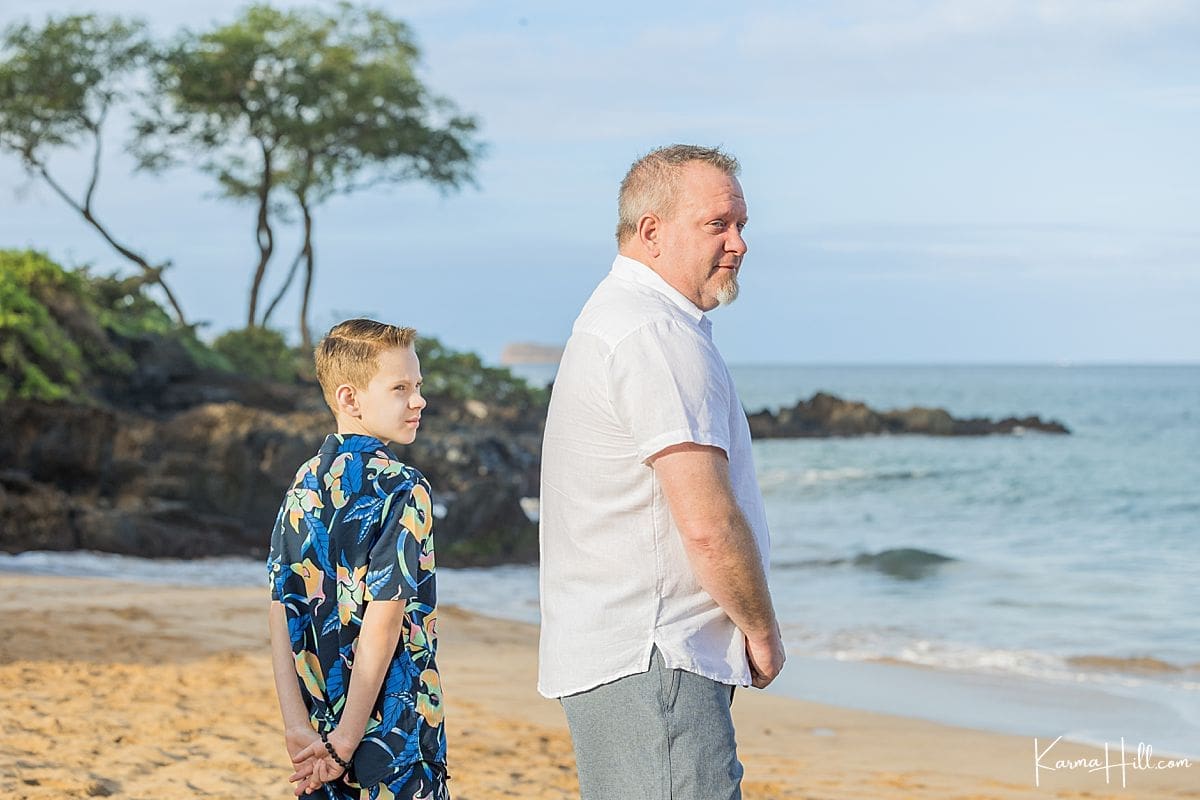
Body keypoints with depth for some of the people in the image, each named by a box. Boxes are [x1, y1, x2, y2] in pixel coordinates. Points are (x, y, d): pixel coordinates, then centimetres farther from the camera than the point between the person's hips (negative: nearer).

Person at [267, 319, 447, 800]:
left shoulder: (304, 485, 7)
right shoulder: (403, 489, -12)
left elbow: (280, 615, 2)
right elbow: (383, 621, -17)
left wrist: (298, 730, -2)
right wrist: (345, 742, -15)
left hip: (320, 726, 6)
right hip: (396, 733, -6)